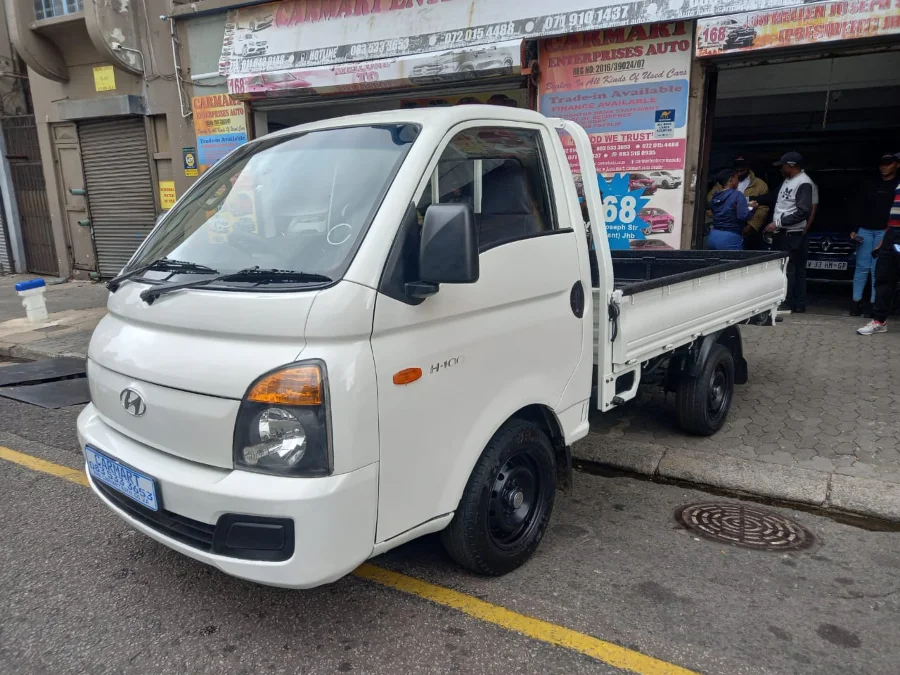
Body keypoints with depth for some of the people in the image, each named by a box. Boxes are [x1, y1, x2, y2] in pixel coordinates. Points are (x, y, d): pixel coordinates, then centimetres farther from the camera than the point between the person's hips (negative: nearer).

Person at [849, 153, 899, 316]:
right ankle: (856, 301, 2)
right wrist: (854, 229, 3)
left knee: (877, 269, -3)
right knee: (862, 267, 0)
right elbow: (858, 208, 12)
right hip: (864, 230, 2)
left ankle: (873, 303, -1)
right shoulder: (869, 184, 13)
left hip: (885, 231, -2)